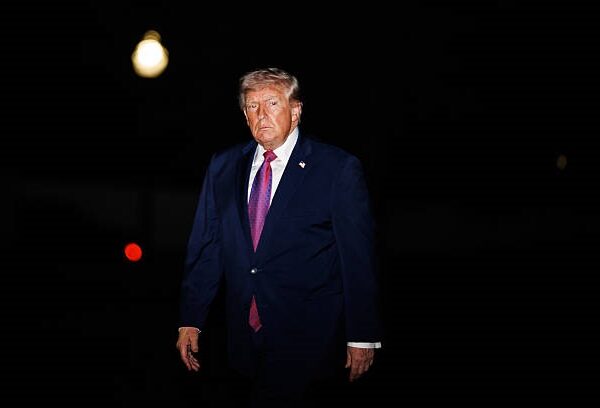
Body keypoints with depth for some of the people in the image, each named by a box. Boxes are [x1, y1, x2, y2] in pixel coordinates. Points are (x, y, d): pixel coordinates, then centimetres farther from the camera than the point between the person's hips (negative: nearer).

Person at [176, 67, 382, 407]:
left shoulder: (339, 168, -5)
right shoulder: (223, 167, 9)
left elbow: (359, 256, -5)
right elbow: (205, 248, 10)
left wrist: (363, 337, -6)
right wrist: (191, 321, 5)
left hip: (307, 340, -4)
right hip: (244, 337, 4)